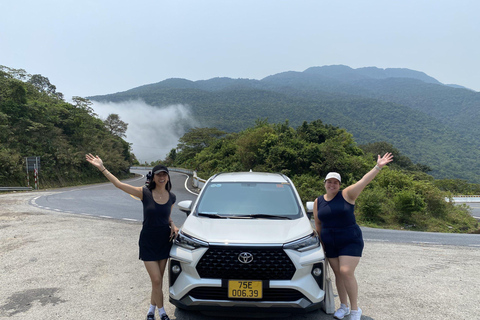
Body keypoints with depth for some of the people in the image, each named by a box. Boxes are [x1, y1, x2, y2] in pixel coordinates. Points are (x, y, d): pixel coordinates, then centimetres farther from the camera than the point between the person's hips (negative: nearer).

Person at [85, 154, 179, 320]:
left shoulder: (171, 197, -3)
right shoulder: (145, 193, -13)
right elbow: (119, 184, -18)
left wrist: (173, 226, -6)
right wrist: (102, 168, -23)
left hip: (164, 241, 3)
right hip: (148, 242, -3)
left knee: (158, 280, 14)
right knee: (156, 280, -2)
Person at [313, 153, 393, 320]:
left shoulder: (347, 194, -7)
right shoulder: (318, 202, 4)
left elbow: (364, 181, -17)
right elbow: (318, 224, 11)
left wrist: (378, 167, -26)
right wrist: (321, 242, 11)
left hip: (351, 242, -4)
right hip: (330, 245, 4)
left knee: (346, 273, -12)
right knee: (338, 274, 11)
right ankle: (344, 306, 27)